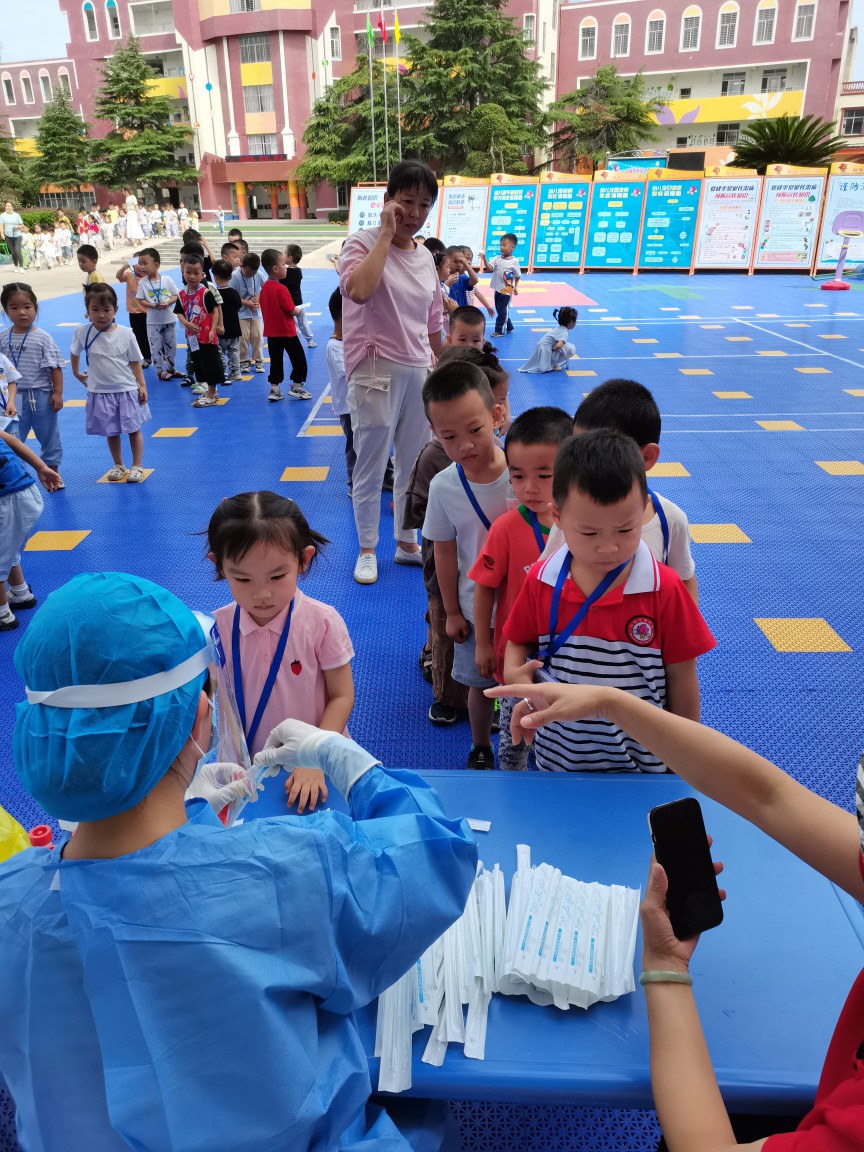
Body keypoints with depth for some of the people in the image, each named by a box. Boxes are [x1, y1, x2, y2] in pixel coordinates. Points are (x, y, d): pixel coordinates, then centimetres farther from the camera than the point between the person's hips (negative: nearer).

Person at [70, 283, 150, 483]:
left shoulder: (125, 334, -10)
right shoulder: (82, 332, -7)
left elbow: (135, 362, -3)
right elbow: (74, 353, 12)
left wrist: (142, 386, -6)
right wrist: (76, 373, 18)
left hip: (127, 390, -1)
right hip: (100, 392, 1)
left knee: (134, 429, 8)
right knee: (111, 432, 13)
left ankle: (137, 466, 20)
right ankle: (118, 465, 28)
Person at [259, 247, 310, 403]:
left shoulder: (264, 287, 4)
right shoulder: (281, 289, -20)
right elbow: (291, 311, -17)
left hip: (271, 332, 8)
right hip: (287, 331, -7)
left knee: (276, 360, 12)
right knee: (299, 359, 7)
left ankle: (274, 389, 13)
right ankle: (296, 386, 12)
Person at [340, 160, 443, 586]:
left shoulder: (425, 255, 11)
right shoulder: (363, 243, -7)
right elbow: (359, 290, -30)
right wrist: (386, 232, -21)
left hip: (419, 371, 6)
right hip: (377, 372, -6)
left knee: (414, 465, 13)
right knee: (371, 467, 4)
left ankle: (406, 543, 29)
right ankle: (367, 550, 20)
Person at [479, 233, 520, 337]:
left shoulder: (514, 261, -9)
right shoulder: (497, 259, 1)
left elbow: (518, 276, 0)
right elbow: (490, 268, -11)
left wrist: (515, 287, -3)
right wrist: (484, 259, -24)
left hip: (506, 291, -5)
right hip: (497, 289, 6)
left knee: (502, 311, 1)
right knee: (500, 310, 16)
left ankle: (499, 330, 11)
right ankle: (508, 327, 31)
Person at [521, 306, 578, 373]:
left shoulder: (560, 329, 8)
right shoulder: (564, 332, -20)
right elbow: (559, 346, -34)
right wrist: (554, 349, -16)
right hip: (545, 350, -10)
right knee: (570, 349, -15)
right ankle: (554, 365, -4)